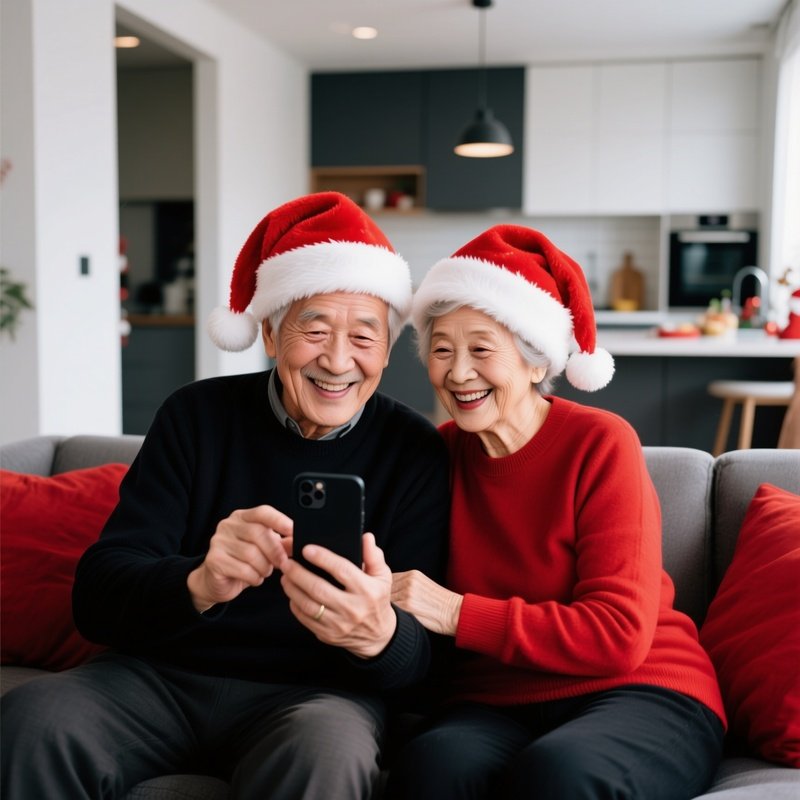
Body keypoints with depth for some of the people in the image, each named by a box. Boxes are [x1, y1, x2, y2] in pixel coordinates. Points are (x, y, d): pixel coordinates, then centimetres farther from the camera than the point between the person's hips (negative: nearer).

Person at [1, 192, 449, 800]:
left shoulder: (414, 452, -3)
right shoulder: (198, 415, 0)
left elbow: (418, 654, -8)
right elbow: (96, 597, -9)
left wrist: (379, 636, -34)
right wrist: (197, 584, -32)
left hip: (314, 690, -1)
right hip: (163, 677, 2)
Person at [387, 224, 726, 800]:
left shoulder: (601, 444, -8)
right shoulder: (440, 454, 4)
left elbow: (618, 636, -13)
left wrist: (458, 613, -17)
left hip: (636, 693, -1)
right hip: (491, 708, 2)